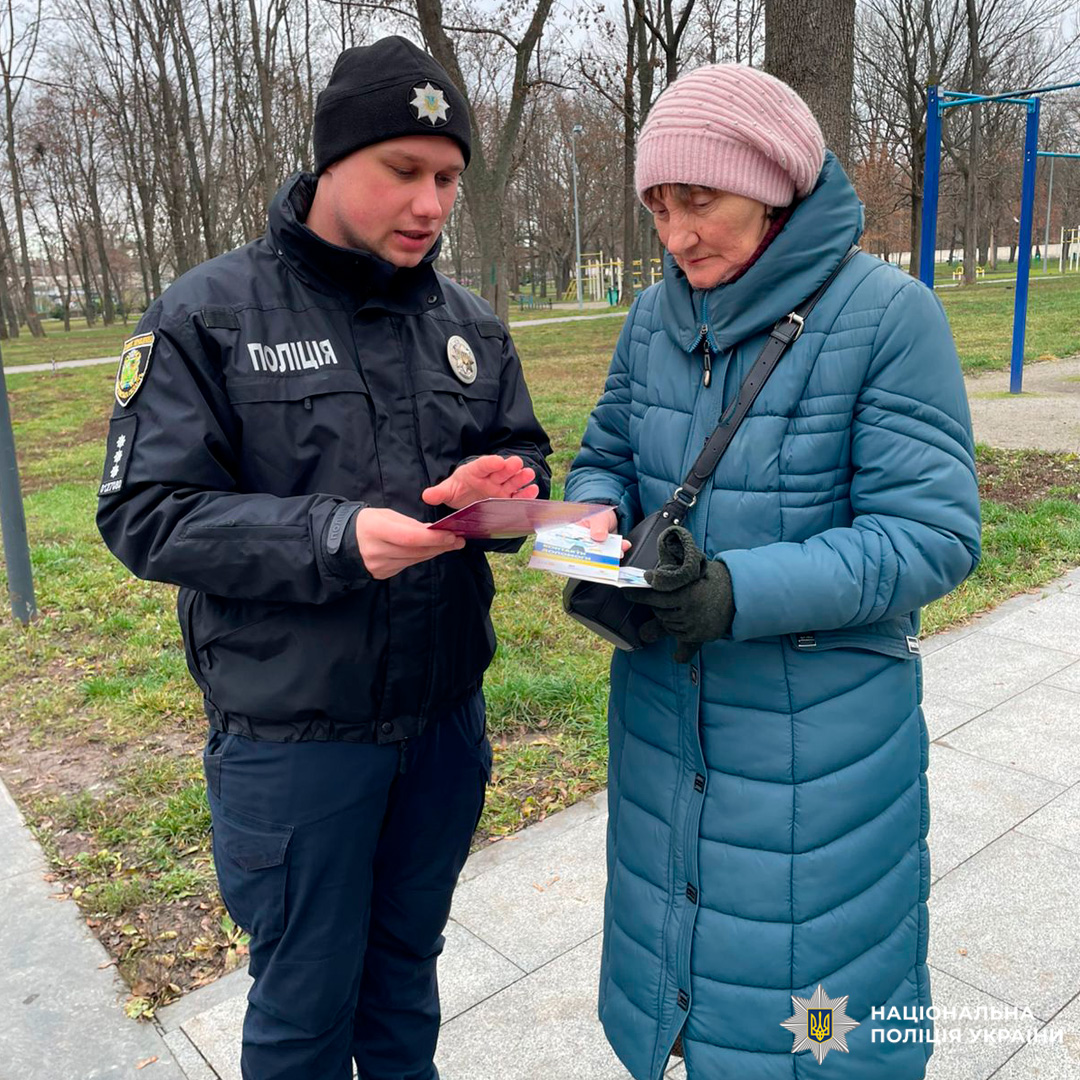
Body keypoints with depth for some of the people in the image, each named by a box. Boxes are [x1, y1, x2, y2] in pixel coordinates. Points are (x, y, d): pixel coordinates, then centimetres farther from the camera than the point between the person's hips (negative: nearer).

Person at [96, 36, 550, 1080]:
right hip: (292, 733, -4)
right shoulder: (209, 315, -9)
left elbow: (526, 465, 11)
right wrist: (332, 537, -27)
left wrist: (505, 489, -15)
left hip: (445, 715, 5)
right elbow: (144, 514, -13)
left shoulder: (470, 326, 5)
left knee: (407, 964, 24)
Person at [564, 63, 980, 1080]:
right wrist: (596, 522, -14)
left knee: (807, 984, 14)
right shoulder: (655, 317, 1)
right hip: (663, 706, 5)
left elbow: (932, 533, -20)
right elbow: (604, 457, 11)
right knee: (676, 919, 24)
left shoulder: (885, 314, -16)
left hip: (819, 724, -5)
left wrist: (741, 593, -31)